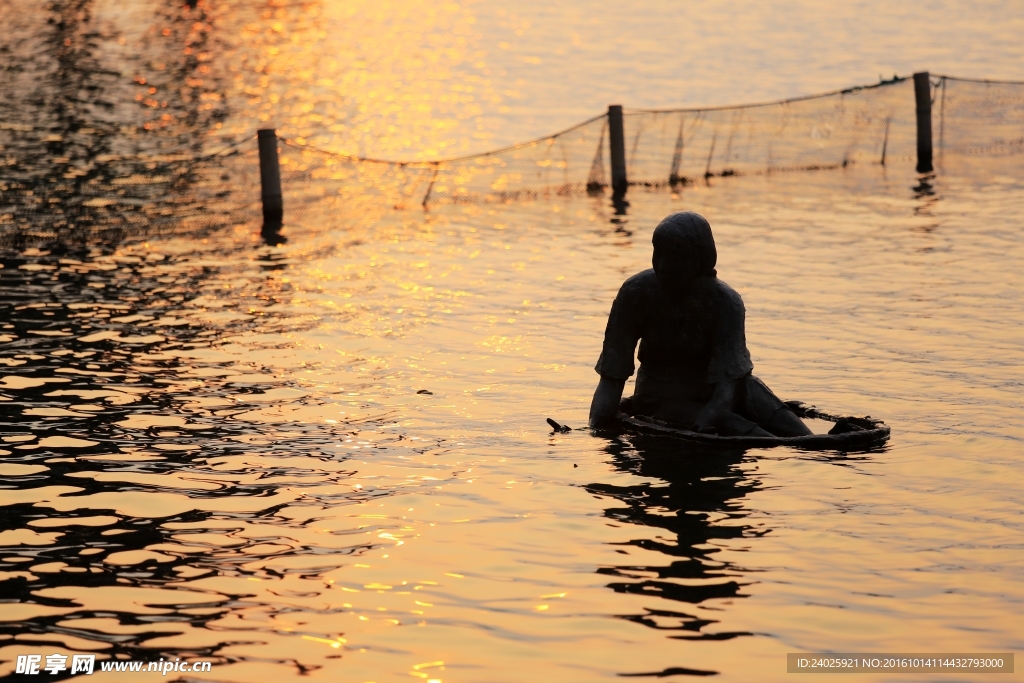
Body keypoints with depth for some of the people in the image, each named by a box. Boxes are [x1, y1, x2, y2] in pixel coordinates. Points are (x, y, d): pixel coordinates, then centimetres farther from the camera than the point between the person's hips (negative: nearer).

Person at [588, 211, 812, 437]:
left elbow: (728, 382, -27)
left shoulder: (726, 302, -18)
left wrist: (700, 428, -45)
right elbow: (611, 378, -14)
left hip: (712, 392, 1)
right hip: (663, 400, -1)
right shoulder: (636, 293, -15)